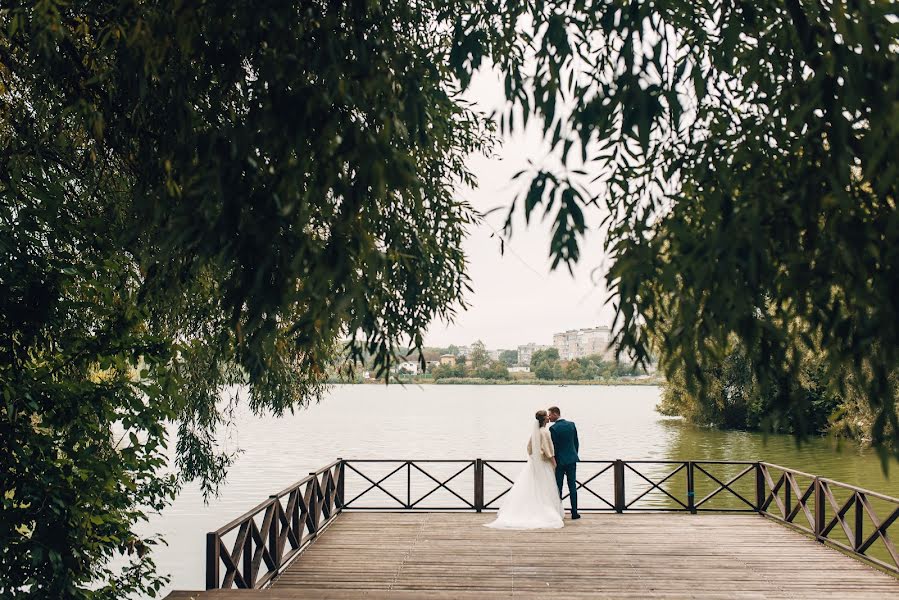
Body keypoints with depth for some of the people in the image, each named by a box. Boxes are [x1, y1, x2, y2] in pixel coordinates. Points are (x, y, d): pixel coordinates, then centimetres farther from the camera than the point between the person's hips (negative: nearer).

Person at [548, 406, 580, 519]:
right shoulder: (571, 424, 3)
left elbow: (553, 446, -12)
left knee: (558, 488, 3)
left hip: (559, 460, -4)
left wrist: (553, 461, -2)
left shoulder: (553, 428, -14)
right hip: (572, 459, 5)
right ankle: (574, 512, 5)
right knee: (572, 486, 6)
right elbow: (576, 443, 9)